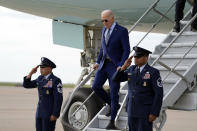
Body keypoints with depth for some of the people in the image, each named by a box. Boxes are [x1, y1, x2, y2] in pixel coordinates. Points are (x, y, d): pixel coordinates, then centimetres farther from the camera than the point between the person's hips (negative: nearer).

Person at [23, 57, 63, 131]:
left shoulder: (56, 81, -12)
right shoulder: (40, 78, 10)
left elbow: (58, 99, -16)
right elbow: (26, 85, 12)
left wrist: (55, 115, -19)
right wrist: (31, 73, -1)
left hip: (50, 113, -7)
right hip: (40, 112, 7)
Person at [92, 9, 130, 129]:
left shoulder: (122, 31, -15)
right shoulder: (105, 30, 7)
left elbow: (127, 50, -16)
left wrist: (121, 66, -26)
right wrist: (98, 62, 10)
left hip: (116, 66, -7)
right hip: (104, 64, 7)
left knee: (114, 93, -4)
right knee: (96, 87, 0)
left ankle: (112, 122, 6)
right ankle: (114, 105, 22)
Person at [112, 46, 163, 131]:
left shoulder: (153, 72, -12)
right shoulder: (132, 69, 6)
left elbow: (159, 94, -14)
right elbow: (116, 79, 5)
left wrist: (154, 113, -18)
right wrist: (124, 67, -11)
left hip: (145, 112, -6)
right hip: (132, 110, 6)